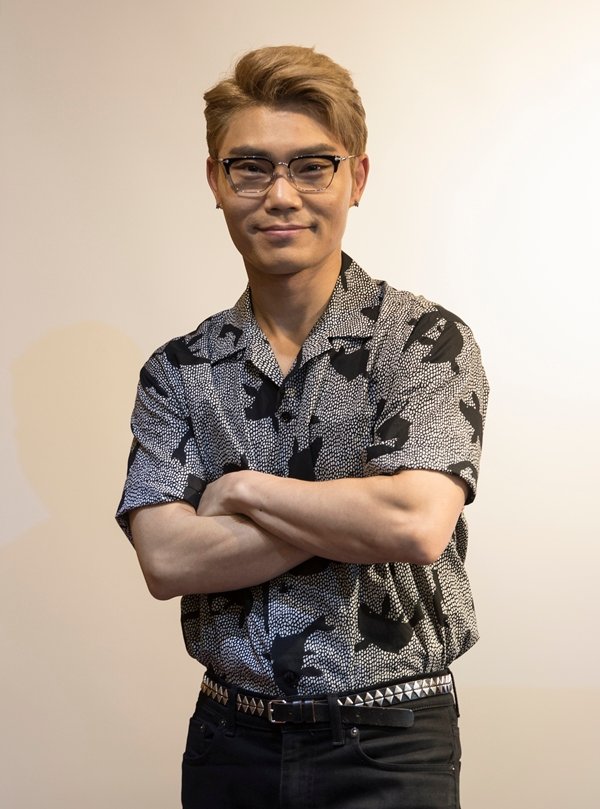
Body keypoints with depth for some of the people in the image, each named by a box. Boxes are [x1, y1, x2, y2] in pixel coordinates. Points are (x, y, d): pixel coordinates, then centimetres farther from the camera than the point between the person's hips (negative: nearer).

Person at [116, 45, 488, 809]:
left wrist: (243, 490, -11)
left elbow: (419, 523, -22)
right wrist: (354, 516, -16)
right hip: (230, 742, 3)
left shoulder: (426, 339, -8)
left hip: (387, 746, -2)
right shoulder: (177, 373, 2)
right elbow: (166, 560, -10)